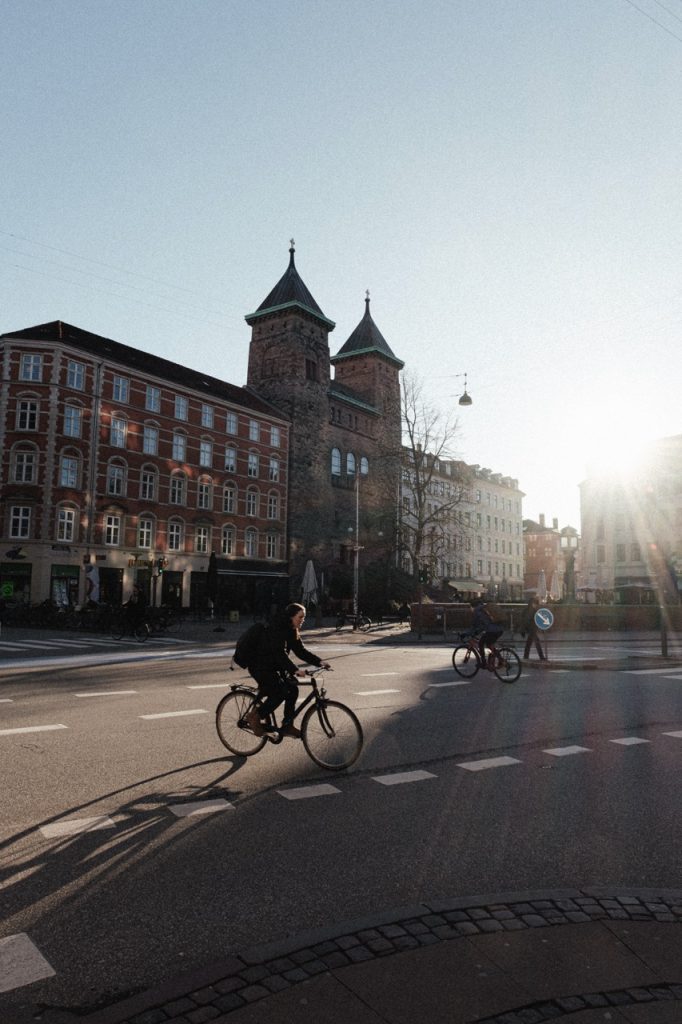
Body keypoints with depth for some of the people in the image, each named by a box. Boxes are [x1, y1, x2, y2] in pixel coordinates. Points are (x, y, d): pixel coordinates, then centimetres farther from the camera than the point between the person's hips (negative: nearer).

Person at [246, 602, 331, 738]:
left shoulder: (292, 631, 6)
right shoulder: (277, 628, -23)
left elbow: (301, 651, 4)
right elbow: (280, 653, -33)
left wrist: (319, 662, -9)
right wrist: (295, 670, -42)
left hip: (274, 667, 9)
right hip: (260, 667, -9)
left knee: (292, 689, -5)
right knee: (280, 692, -22)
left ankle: (287, 726, 4)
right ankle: (255, 716, -5)